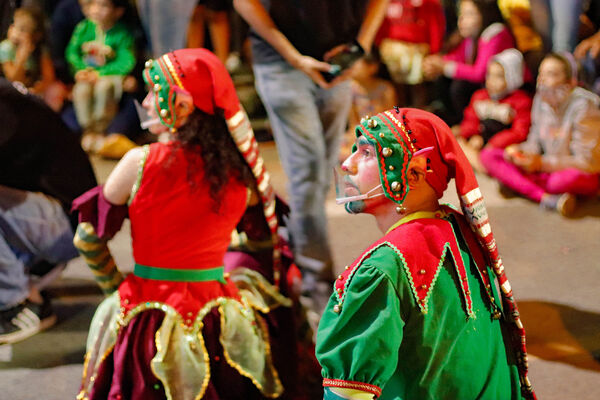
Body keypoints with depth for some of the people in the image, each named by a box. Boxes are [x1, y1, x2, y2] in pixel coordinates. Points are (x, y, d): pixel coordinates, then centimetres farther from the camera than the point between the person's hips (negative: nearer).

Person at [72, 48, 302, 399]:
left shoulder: (142, 163, -13)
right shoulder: (241, 172, -5)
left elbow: (89, 239, -4)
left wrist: (118, 288, 12)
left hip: (149, 315, -2)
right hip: (216, 310, 3)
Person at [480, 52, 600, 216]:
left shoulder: (581, 105, -17)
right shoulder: (541, 100, 2)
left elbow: (586, 161, -19)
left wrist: (542, 163, -24)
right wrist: (519, 150, -12)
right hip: (547, 169, 7)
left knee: (569, 178, -44)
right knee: (488, 156, -10)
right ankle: (547, 198, -29)